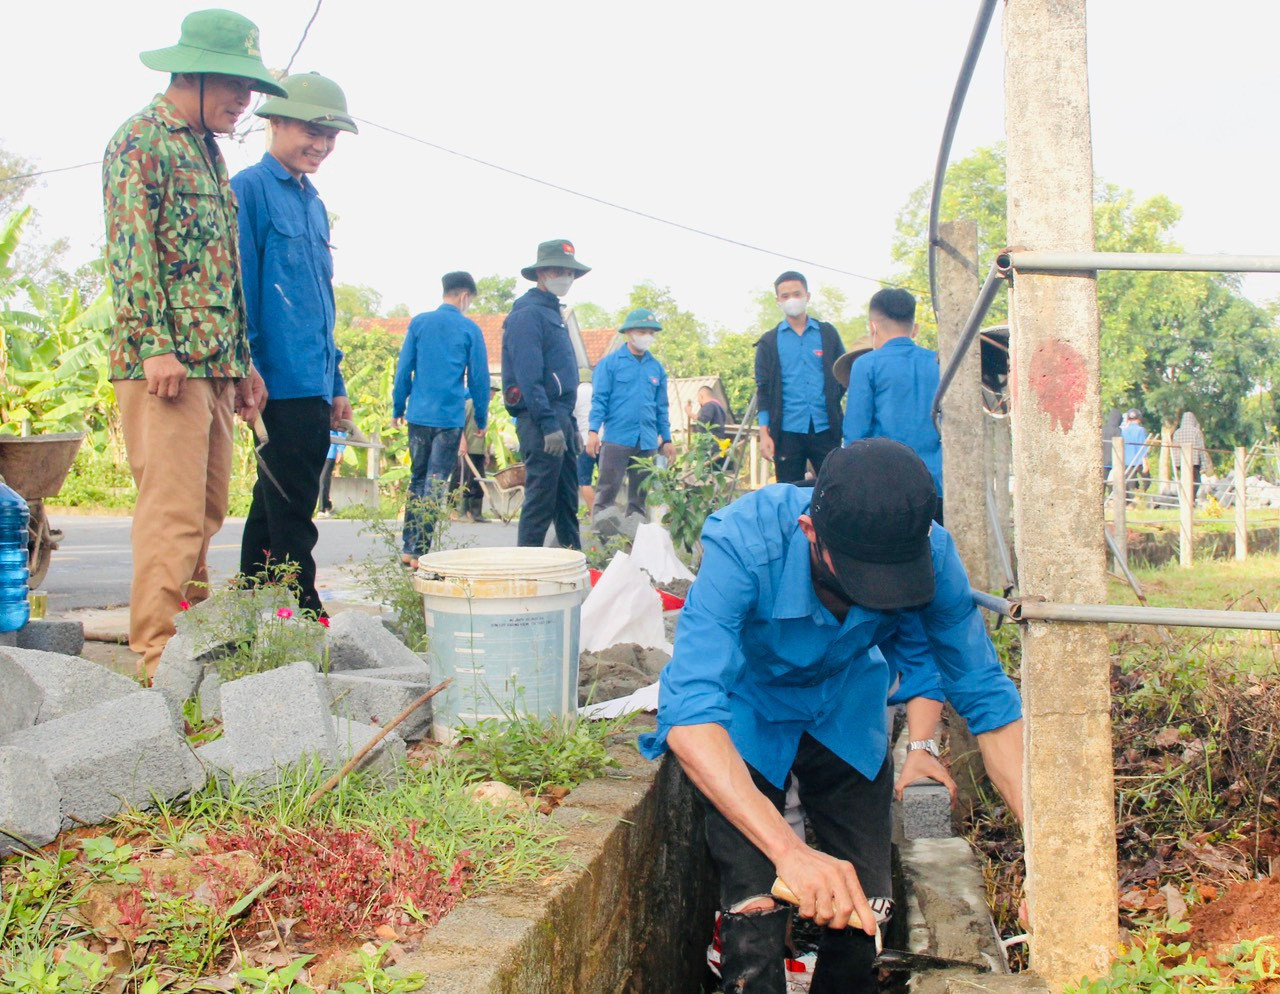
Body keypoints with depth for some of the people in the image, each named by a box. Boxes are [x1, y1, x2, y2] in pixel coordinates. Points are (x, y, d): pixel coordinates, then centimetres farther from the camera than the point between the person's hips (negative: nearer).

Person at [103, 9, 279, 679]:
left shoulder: (208, 151, 23)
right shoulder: (141, 139, -3)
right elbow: (130, 250, -12)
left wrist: (243, 361, 20)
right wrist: (154, 345, -21)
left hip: (216, 362, 9)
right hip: (165, 360, -9)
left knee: (206, 512, 10)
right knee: (174, 513, -11)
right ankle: (159, 660, -7)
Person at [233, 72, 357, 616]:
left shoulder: (313, 203, 21)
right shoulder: (250, 189, -5)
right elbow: (240, 287, -11)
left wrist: (336, 383, 20)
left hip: (313, 386, 9)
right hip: (281, 384, -9)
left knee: (274, 509, 13)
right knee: (291, 515, -7)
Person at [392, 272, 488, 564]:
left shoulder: (419, 323, 5)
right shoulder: (470, 329, -2)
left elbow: (403, 369, 5)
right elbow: (479, 378, 0)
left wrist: (398, 408, 13)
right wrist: (481, 418, 10)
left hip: (418, 415, 3)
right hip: (450, 418, -3)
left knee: (417, 480, 15)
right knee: (435, 484, 0)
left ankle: (408, 548, 15)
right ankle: (420, 552, -3)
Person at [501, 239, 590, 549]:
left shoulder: (552, 312, 21)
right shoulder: (528, 314, -10)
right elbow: (529, 376, -19)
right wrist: (549, 424, -23)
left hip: (559, 419, 10)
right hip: (541, 421, -10)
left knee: (568, 500, 14)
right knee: (540, 500, -7)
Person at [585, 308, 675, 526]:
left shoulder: (656, 367, 13)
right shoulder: (610, 362, 1)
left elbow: (661, 407, 17)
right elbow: (599, 399, -2)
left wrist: (666, 439, 14)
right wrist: (593, 431, -11)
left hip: (647, 442, 4)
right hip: (617, 439, -4)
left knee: (640, 496, 9)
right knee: (607, 491, -6)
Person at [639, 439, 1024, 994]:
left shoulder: (930, 551, -27)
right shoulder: (744, 543, -38)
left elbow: (985, 694, -16)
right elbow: (688, 716, -46)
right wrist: (788, 849, -56)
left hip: (845, 710, 3)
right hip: (745, 709, -3)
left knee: (865, 910, 0)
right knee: (754, 910, -15)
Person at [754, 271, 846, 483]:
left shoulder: (828, 334, 10)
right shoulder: (769, 342, 8)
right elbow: (763, 389, 5)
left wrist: (832, 402, 0)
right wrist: (764, 433, -2)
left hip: (825, 429, 1)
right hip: (787, 431, 0)